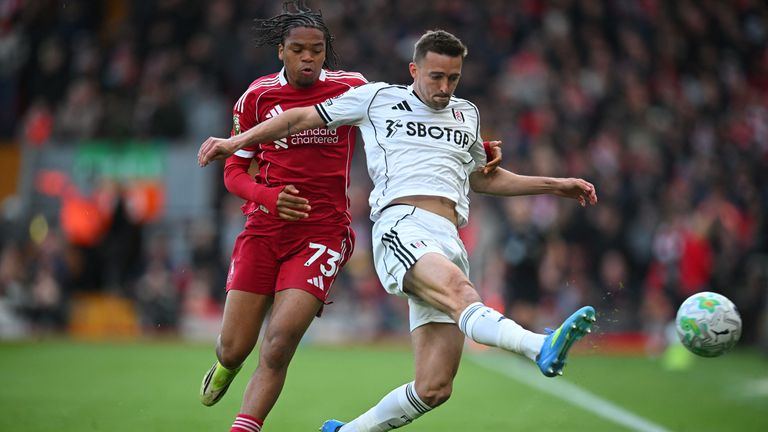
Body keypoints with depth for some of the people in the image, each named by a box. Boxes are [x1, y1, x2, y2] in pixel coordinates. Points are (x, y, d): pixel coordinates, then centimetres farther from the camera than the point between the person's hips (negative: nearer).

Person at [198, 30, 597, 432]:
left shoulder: (466, 115, 28)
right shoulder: (377, 98, 15)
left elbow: (482, 178, 43)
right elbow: (303, 117, 21)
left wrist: (554, 185, 38)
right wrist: (235, 142, 14)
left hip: (448, 244, 6)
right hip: (400, 225, -5)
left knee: (434, 388, -7)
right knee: (459, 289, -38)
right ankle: (541, 347, -65)